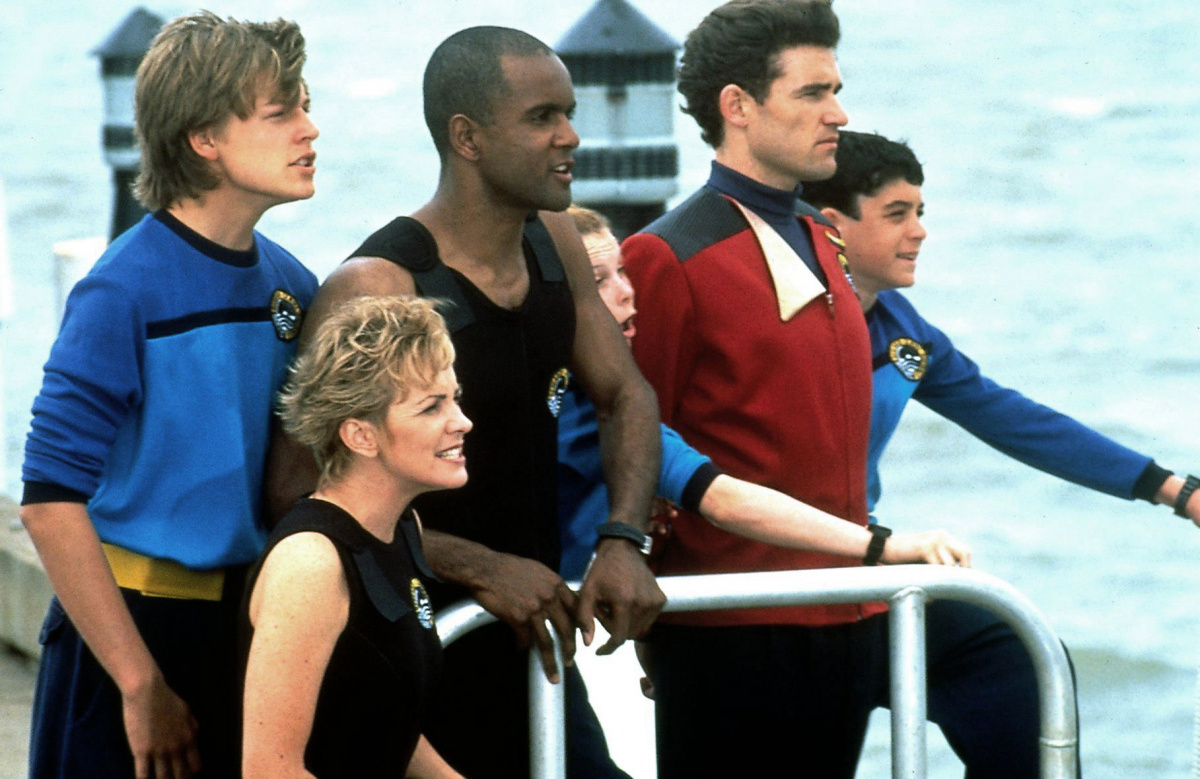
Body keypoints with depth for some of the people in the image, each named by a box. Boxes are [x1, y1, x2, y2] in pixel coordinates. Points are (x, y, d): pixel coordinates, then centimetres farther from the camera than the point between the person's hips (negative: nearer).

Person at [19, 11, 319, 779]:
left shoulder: (293, 285, 5)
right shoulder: (127, 290, -14)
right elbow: (51, 503, -18)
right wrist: (142, 684, -19)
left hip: (251, 623, 6)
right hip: (133, 622, -6)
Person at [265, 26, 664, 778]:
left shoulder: (554, 244, 4)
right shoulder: (377, 288, -20)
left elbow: (627, 396, 13)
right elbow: (299, 491, -22)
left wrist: (623, 542, -5)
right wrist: (482, 569, -24)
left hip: (535, 628, 7)